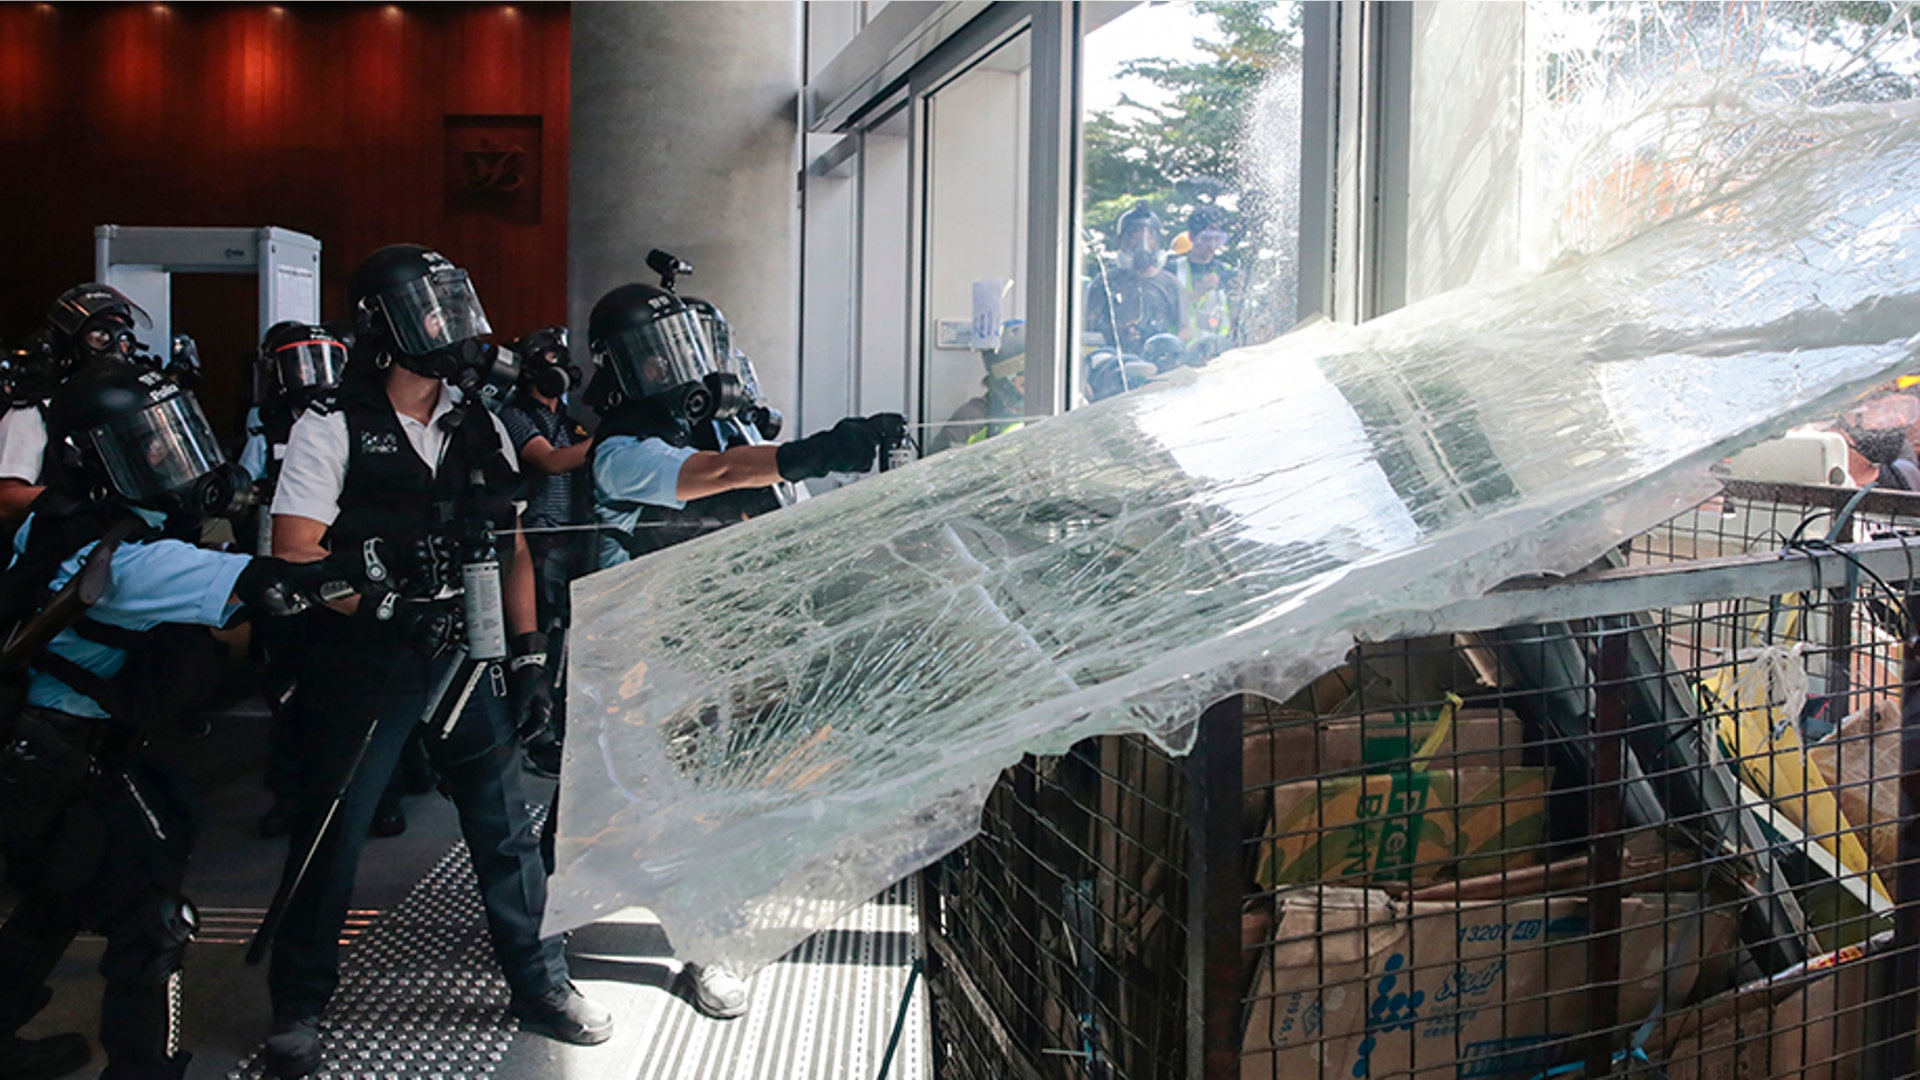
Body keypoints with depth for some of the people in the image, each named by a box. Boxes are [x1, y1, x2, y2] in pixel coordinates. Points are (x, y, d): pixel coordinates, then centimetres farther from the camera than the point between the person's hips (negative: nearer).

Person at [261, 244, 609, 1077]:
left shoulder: (482, 430, 8)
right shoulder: (331, 431, -7)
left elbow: (511, 549, 12)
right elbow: (294, 555, -12)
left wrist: (527, 649, 7)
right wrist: (385, 600, -20)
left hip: (464, 657, 4)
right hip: (363, 666, -4)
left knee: (504, 823, 7)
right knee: (332, 833, 6)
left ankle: (539, 985, 22)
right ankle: (297, 1008, 24)